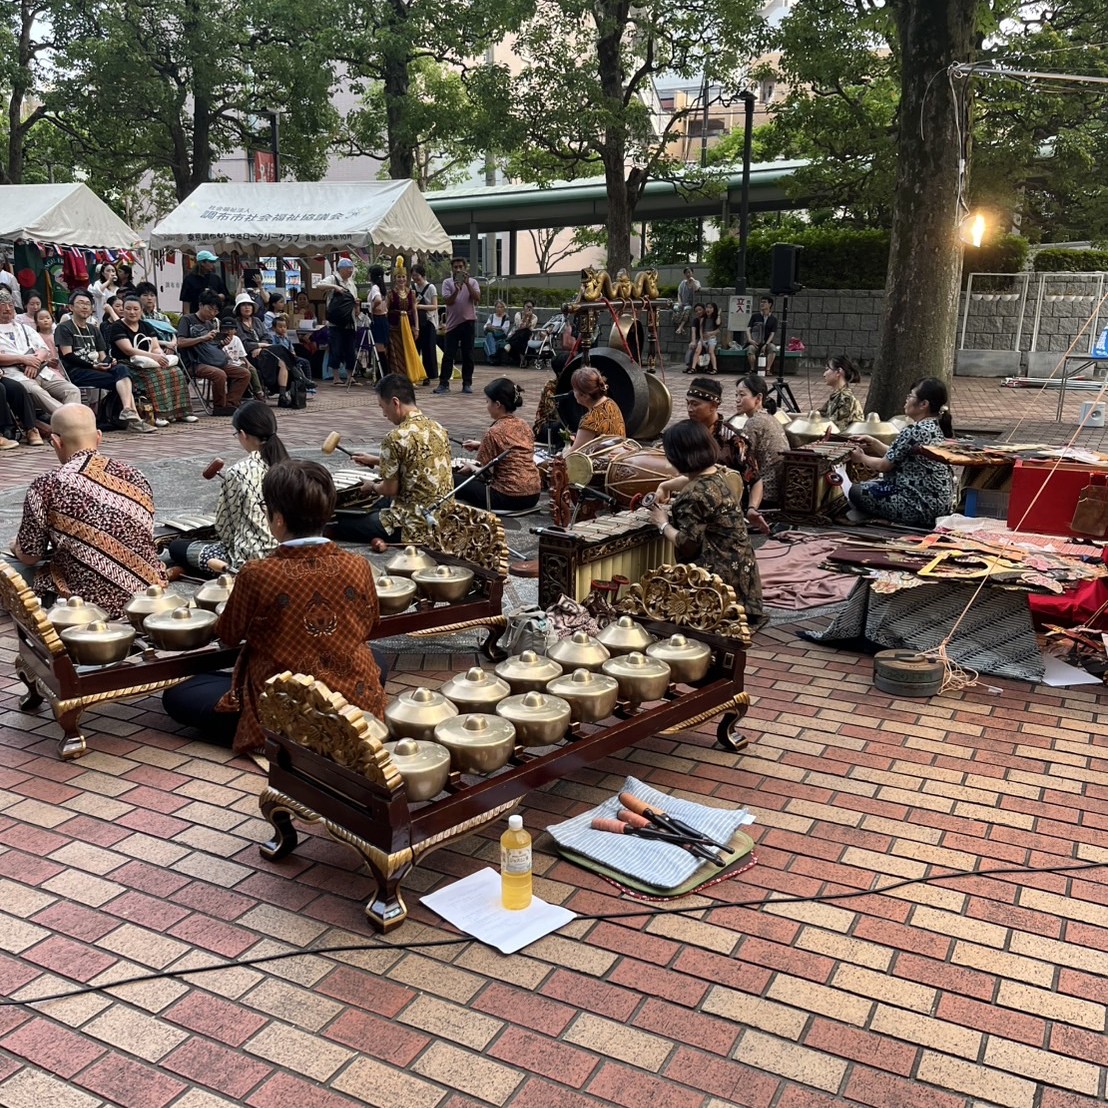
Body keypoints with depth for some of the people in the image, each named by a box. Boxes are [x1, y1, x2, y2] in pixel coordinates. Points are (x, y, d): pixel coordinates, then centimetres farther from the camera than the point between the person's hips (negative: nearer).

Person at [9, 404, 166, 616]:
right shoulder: (135, 477, 4)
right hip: (151, 593, 5)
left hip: (93, 603, -4)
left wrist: (17, 547, 26)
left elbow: (29, 557, 1)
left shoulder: (47, 487, -9)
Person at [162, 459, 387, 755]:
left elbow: (229, 636, 0)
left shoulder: (256, 574, -19)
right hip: (355, 705, 4)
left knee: (176, 697, 15)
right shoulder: (359, 567, -11)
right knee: (376, 661, 38)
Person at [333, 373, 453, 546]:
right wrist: (377, 460, 24)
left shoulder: (396, 437, -19)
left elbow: (390, 489, -14)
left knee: (342, 525, 9)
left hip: (416, 521, -8)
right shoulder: (437, 428, 5)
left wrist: (372, 487, 9)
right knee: (379, 506, 35)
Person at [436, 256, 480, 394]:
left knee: (468, 354, 4)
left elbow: (477, 299, -10)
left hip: (468, 321, 0)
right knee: (448, 354, -1)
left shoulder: (472, 282, 5)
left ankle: (467, 383, 9)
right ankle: (444, 383, 1)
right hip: (452, 322, 0)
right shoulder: (447, 282, 4)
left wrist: (467, 284, -18)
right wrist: (456, 290, -22)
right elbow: (447, 301, -7)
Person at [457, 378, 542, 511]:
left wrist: (470, 467, 11)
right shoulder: (524, 426, 8)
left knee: (454, 480, 5)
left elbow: (486, 472, -10)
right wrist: (481, 445, 23)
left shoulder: (494, 432, -14)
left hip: (509, 498, -8)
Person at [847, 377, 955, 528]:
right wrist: (874, 443, 11)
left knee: (856, 491, 0)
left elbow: (884, 465, -10)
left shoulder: (913, 432, -21)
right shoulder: (938, 428, 7)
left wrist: (862, 458, 8)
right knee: (871, 485, 23)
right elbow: (897, 457, 13)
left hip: (923, 506, -10)